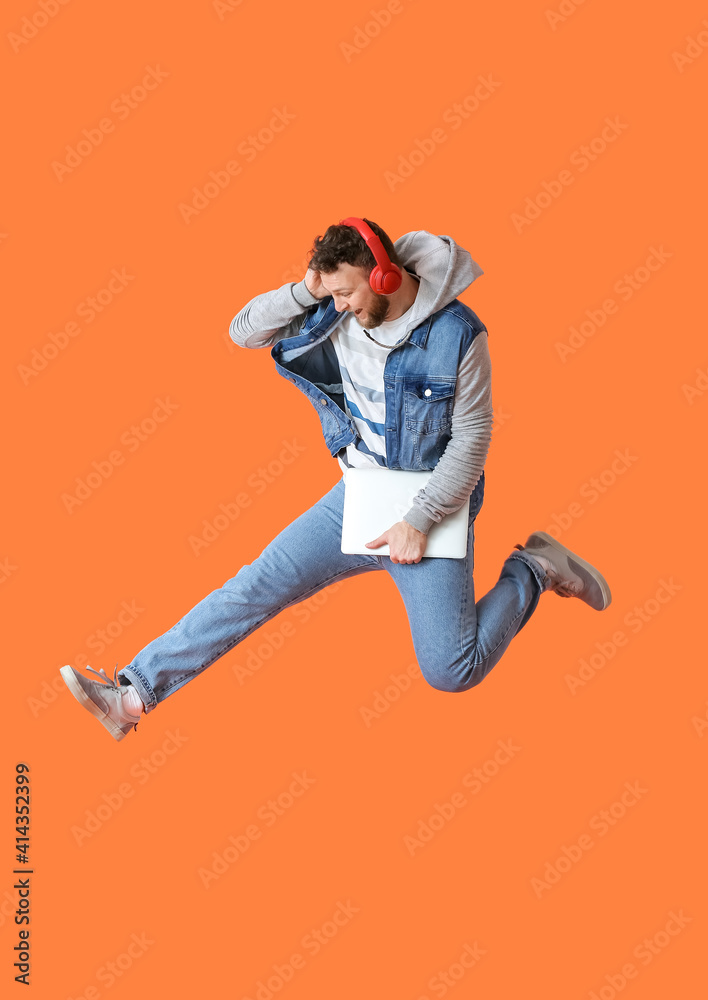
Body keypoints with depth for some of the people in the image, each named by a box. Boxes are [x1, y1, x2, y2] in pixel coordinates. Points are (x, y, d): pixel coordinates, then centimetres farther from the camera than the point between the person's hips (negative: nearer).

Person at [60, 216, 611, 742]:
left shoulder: (456, 334, -16)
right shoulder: (334, 316, -2)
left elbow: (472, 439, -14)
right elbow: (242, 332, 1)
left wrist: (418, 522, -19)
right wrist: (305, 291, -15)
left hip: (429, 507, -5)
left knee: (451, 671, -10)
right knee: (254, 587, -6)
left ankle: (531, 571, 13)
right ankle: (134, 693, -5)